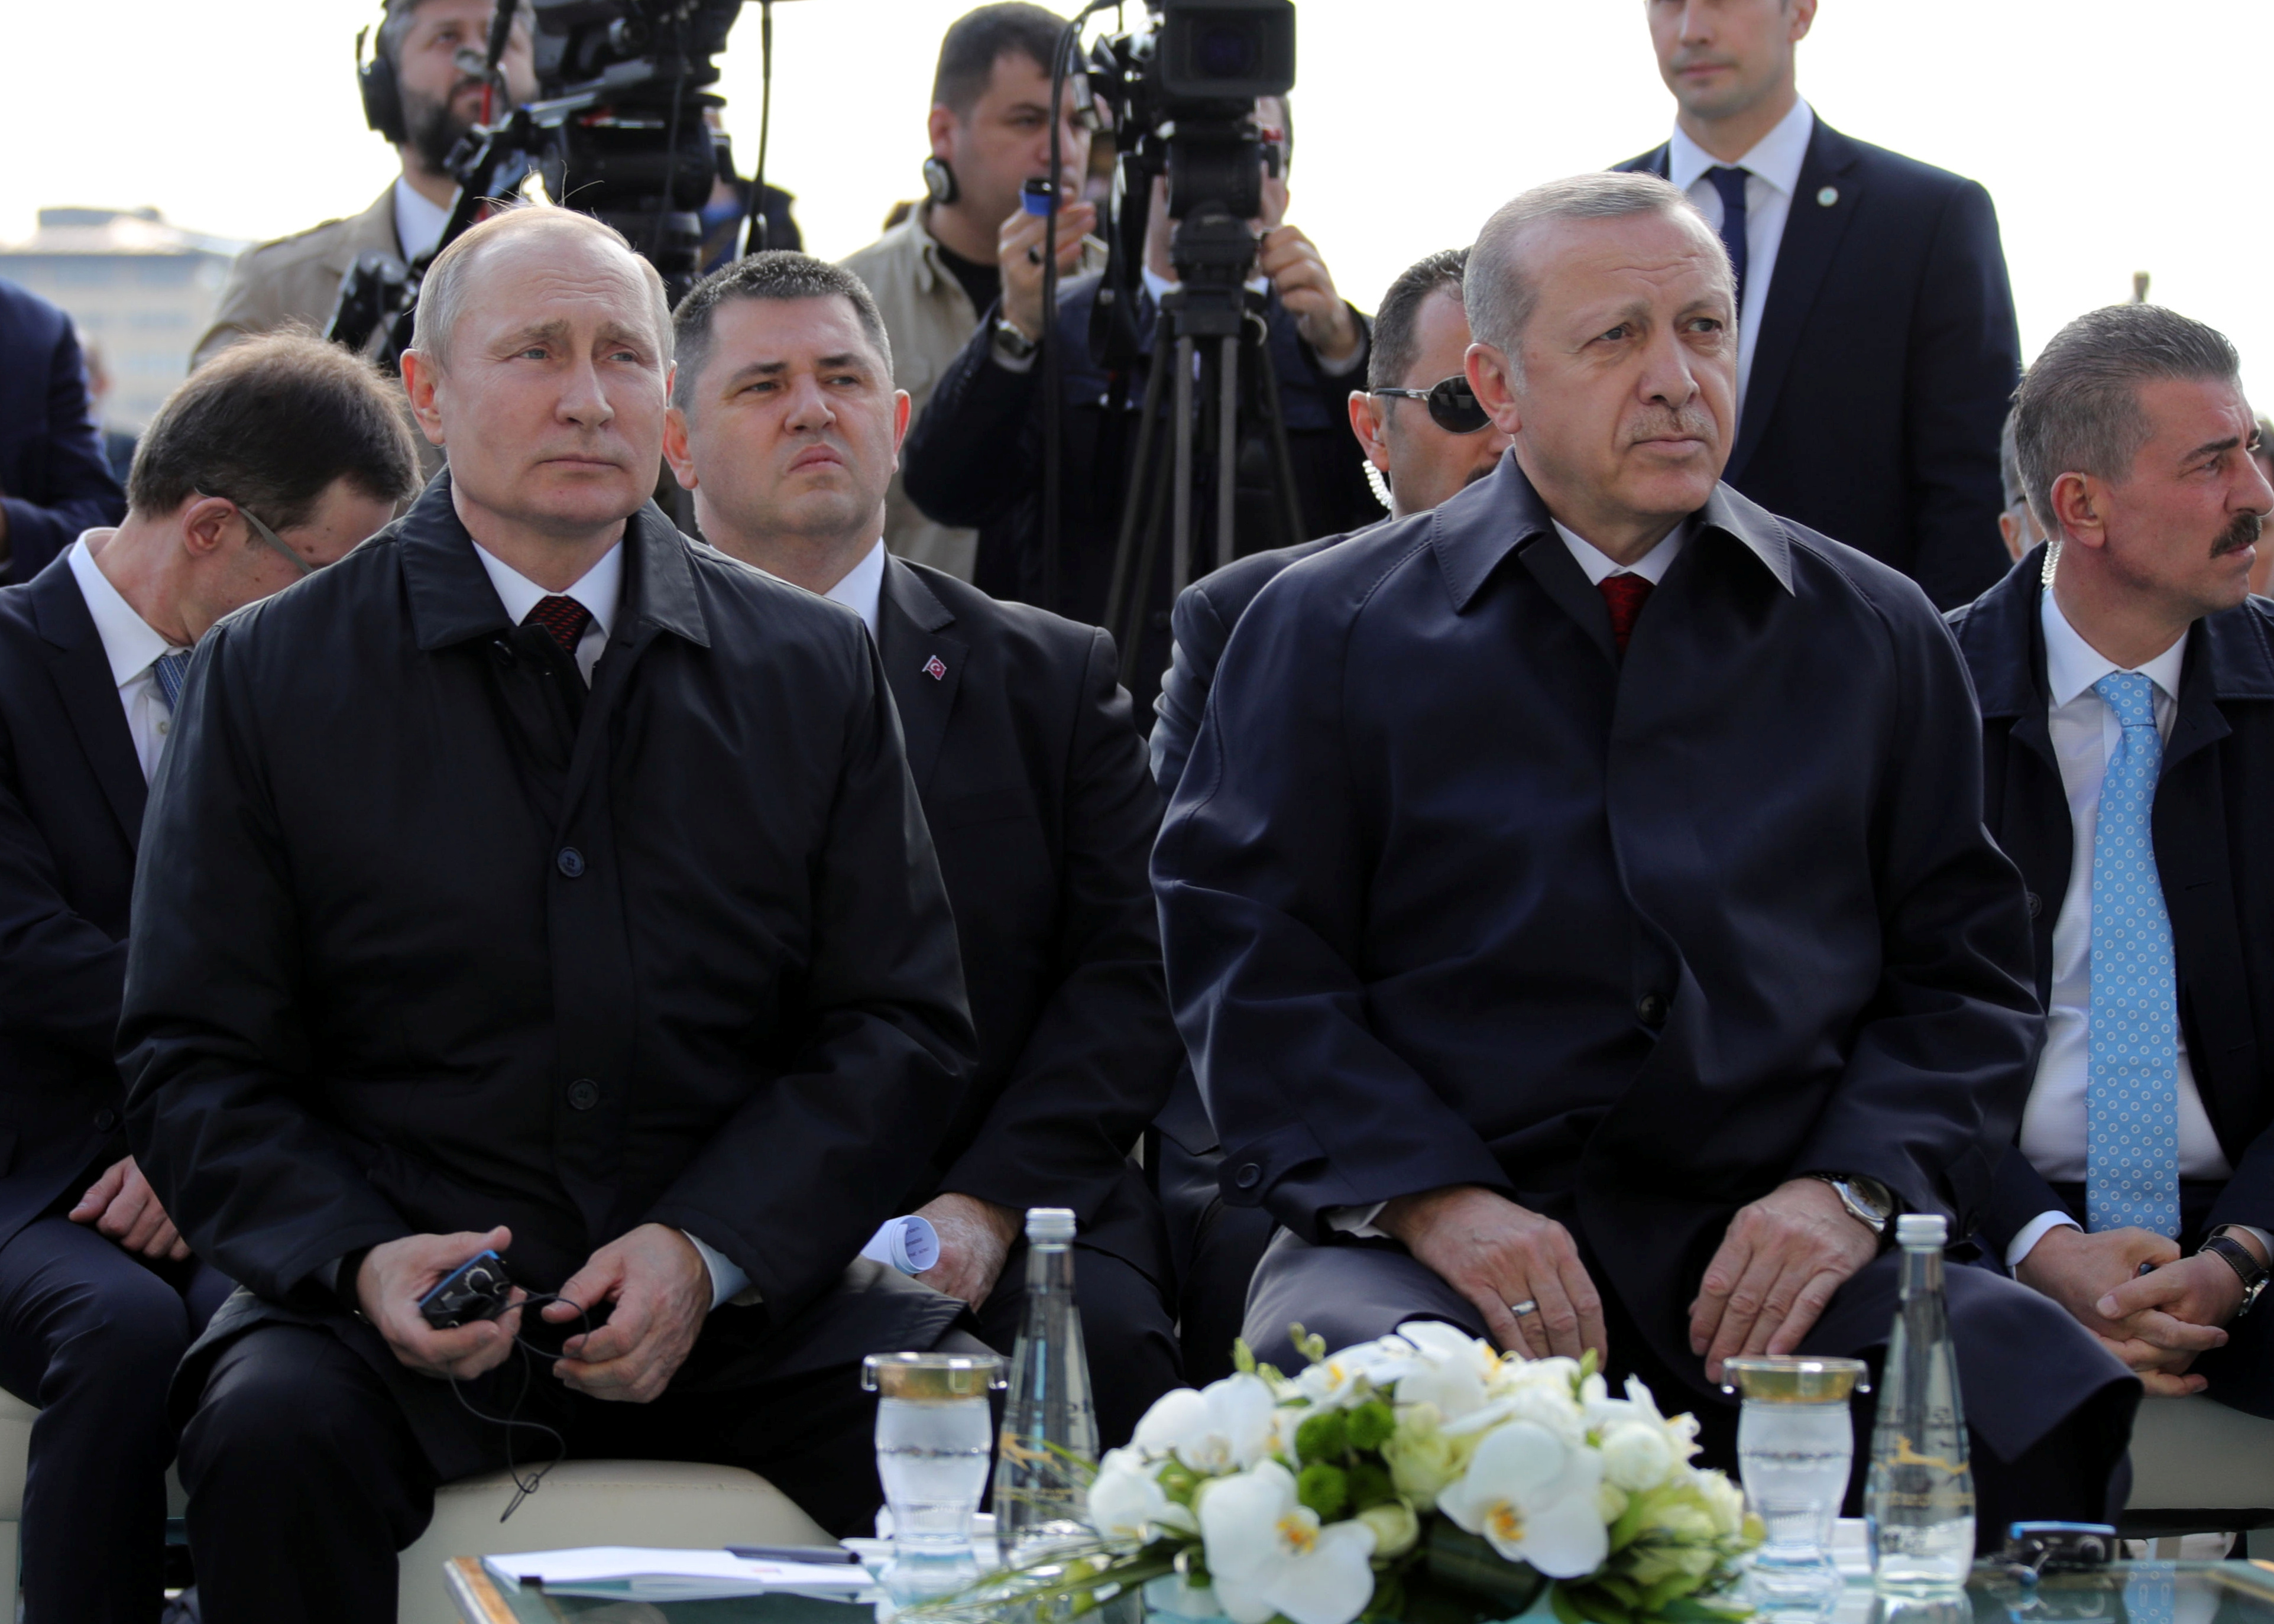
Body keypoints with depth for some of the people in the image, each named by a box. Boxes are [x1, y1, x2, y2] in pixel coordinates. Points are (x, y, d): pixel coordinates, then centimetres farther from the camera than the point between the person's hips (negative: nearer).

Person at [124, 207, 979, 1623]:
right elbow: (196, 1062, 4)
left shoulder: (813, 669, 10)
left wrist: (707, 1253, -9)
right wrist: (360, 1257, -16)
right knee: (277, 1432, -33)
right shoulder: (270, 678, 6)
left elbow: (902, 1027, 8)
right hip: (407, 1288, -1)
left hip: (745, 1284, 1)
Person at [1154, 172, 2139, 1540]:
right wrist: (1431, 1198, -11)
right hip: (1427, 1243, -2)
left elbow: (1962, 973, 14)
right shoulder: (1332, 630, 11)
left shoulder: (1876, 635, 17)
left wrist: (1853, 1186, -5)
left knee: (2038, 1394, -28)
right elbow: (1252, 959, 4)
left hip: (1773, 1239, 3)